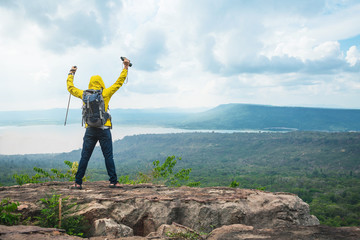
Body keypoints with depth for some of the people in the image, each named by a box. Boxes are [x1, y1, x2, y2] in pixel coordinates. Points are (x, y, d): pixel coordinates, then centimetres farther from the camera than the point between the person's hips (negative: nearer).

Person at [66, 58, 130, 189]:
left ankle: (78, 182, 7)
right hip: (104, 130, -2)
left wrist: (71, 74, 37)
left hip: (90, 130, 2)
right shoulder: (105, 93, 0)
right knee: (108, 156, 2)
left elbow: (71, 87, 22)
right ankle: (113, 181, 2)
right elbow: (119, 82, 7)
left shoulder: (84, 94, 6)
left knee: (84, 157, 6)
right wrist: (125, 67, 15)